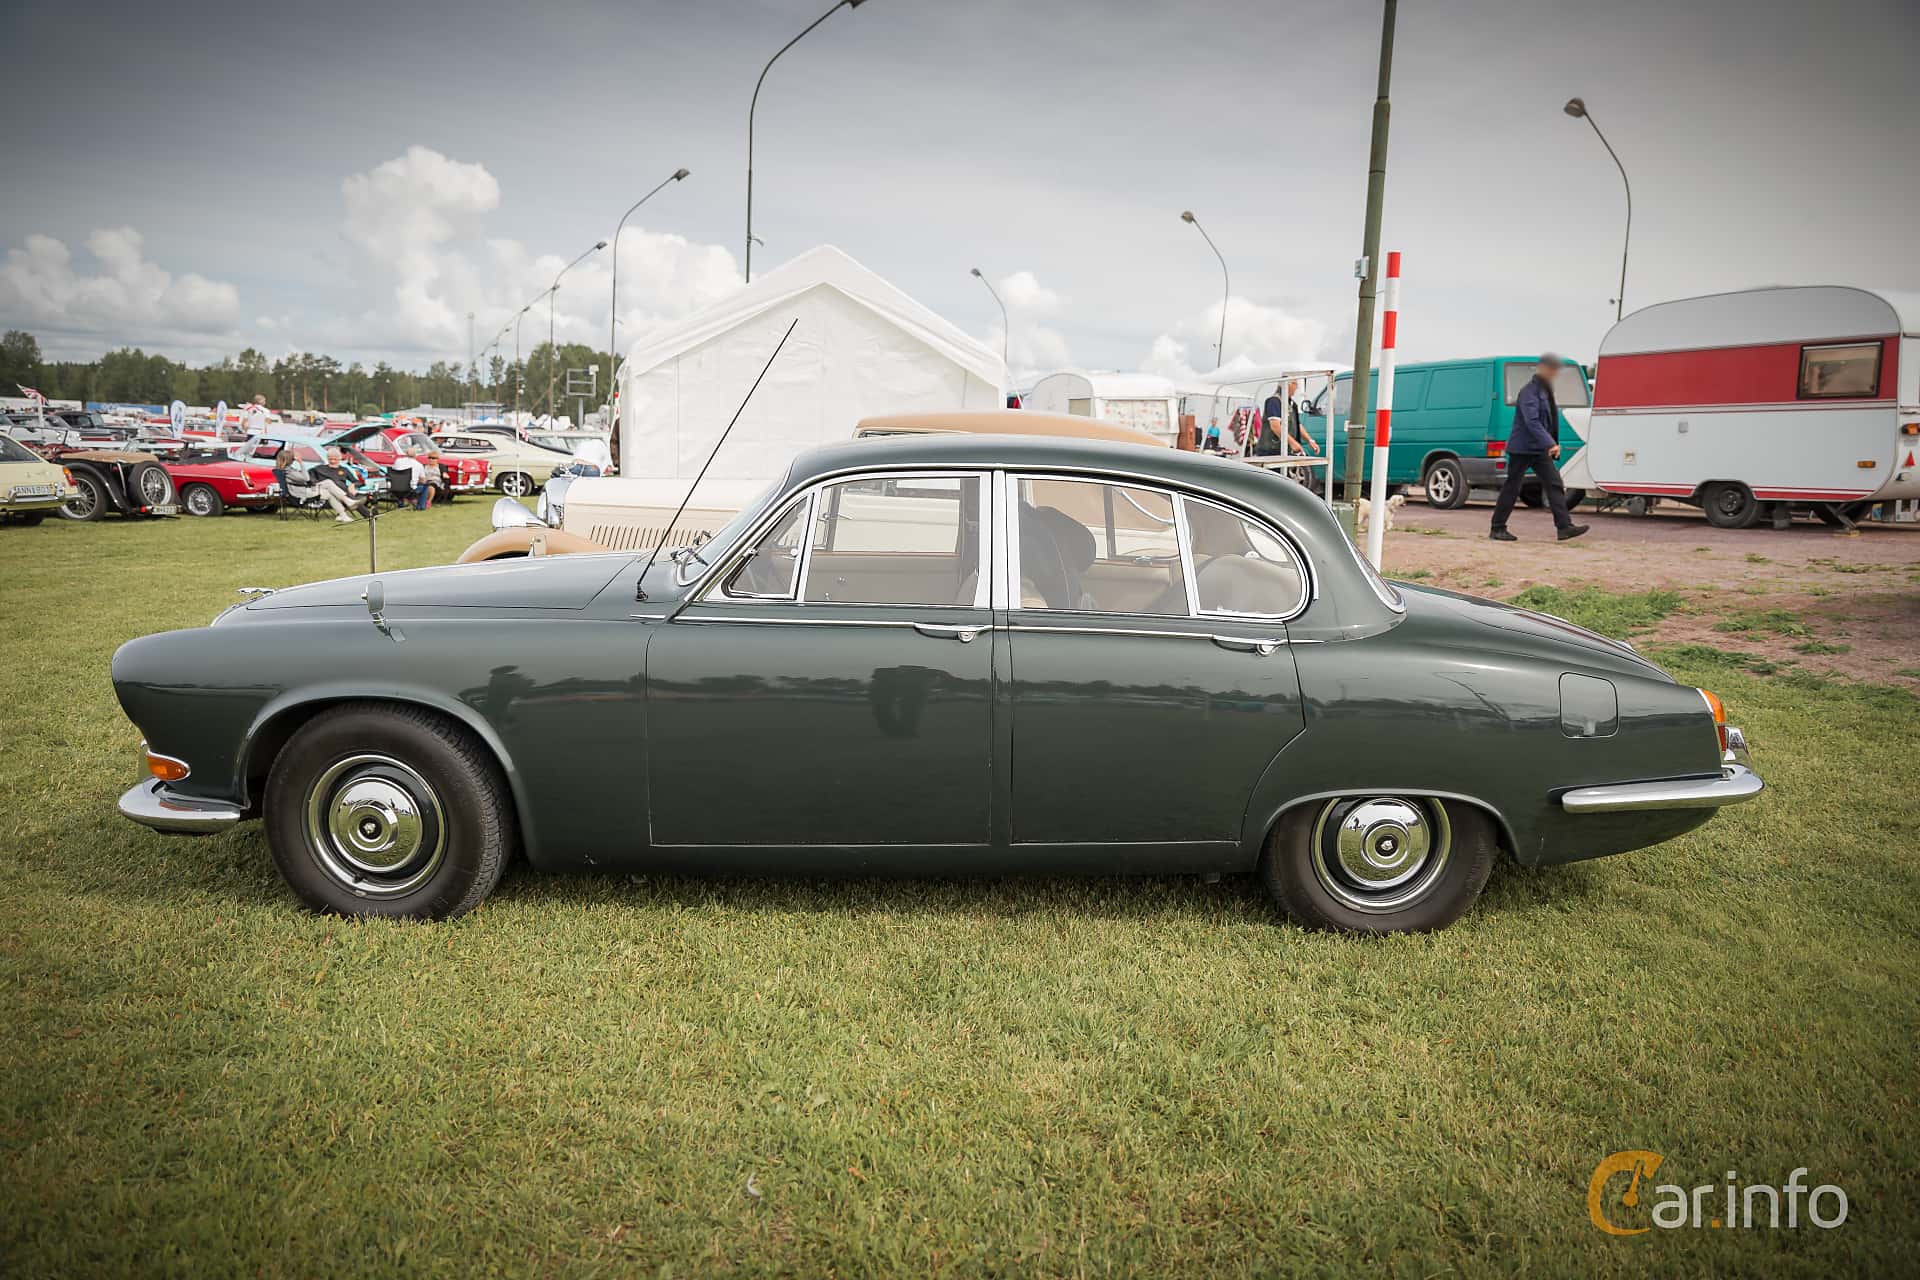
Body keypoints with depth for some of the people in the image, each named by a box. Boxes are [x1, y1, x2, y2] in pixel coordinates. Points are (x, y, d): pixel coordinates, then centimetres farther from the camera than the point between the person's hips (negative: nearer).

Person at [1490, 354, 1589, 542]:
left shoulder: (1545, 391, 15)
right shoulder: (1529, 391, -15)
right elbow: (1532, 421, -26)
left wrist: (1553, 444, 17)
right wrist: (1550, 443, -33)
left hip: (1539, 449, 9)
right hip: (1522, 448, -9)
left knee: (1555, 485, -1)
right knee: (1511, 488, -1)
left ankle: (1565, 526, -6)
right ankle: (1497, 529, 8)